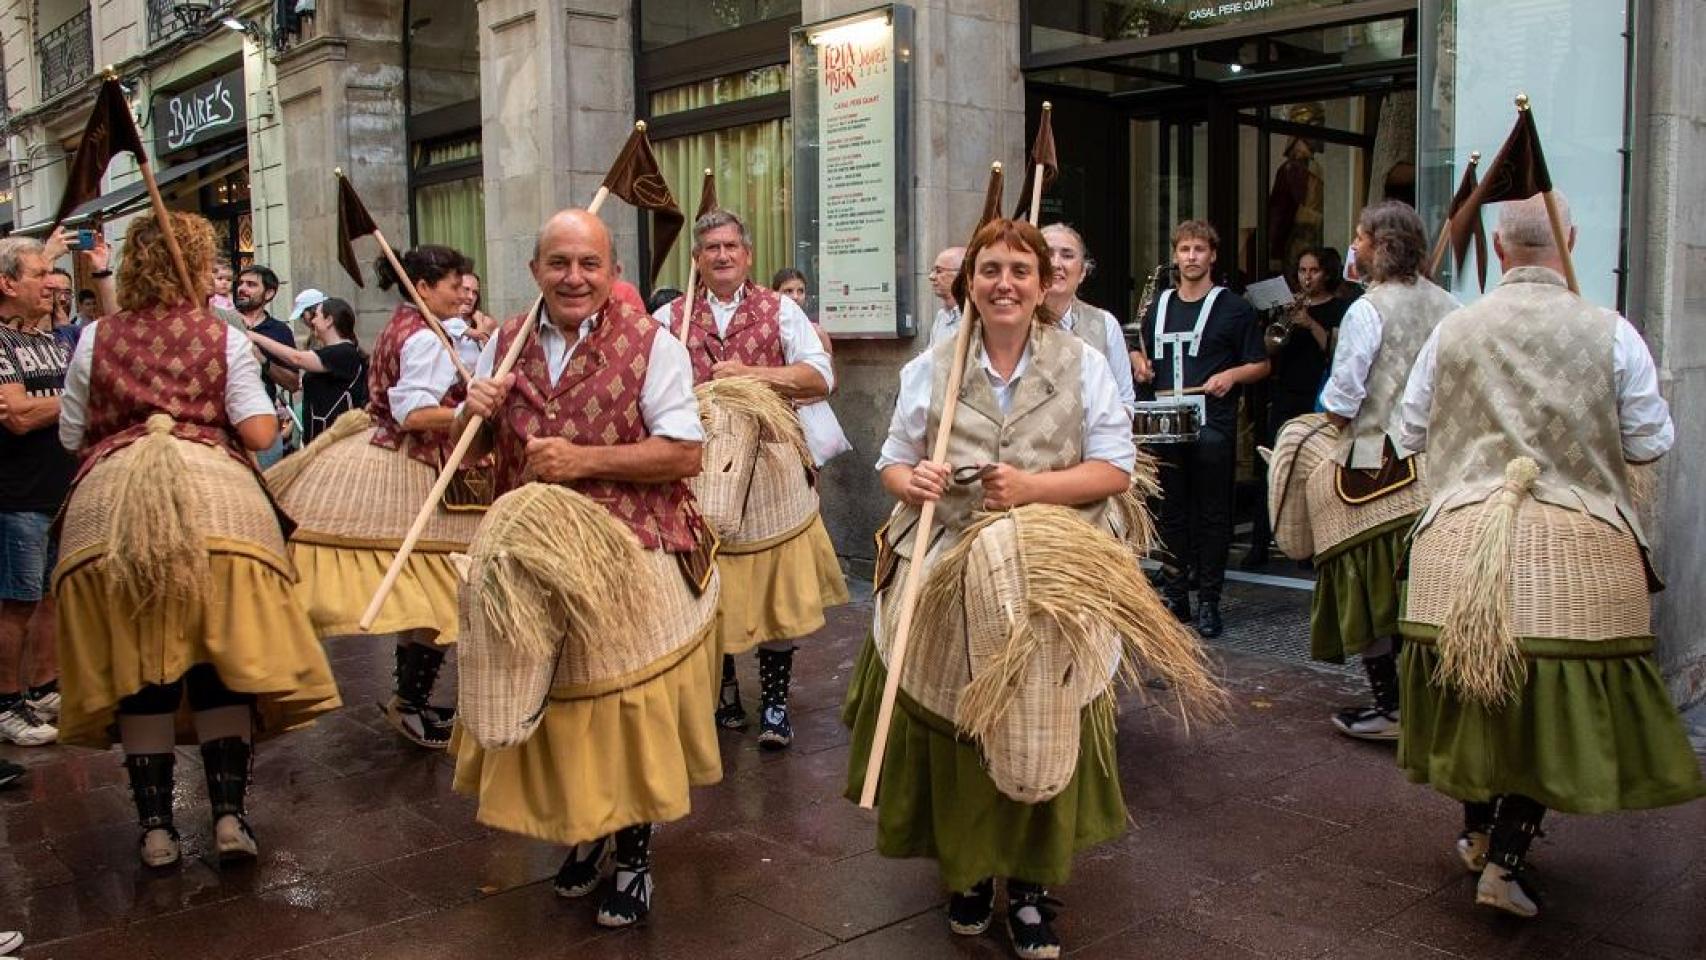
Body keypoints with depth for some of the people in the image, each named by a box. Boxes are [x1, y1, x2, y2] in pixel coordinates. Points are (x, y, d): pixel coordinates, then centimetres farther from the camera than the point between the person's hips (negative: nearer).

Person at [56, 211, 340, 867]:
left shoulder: (95, 339, 10)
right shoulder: (225, 339, 5)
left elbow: (71, 437, 14)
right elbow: (259, 434, -3)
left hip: (109, 509, 1)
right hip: (215, 500, -1)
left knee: (138, 667, 8)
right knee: (221, 665, 6)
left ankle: (155, 826, 13)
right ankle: (229, 816, 6)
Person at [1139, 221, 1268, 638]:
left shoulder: (1233, 308, 2)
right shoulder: (1159, 307, 15)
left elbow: (1261, 365, 4)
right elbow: (1147, 355, 26)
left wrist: (1231, 375, -15)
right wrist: (1142, 366, 3)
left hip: (1213, 425, -4)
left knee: (1212, 515, 1)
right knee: (1171, 512, 9)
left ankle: (1208, 600, 8)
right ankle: (1174, 596, 18)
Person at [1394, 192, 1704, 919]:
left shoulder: (1452, 331, -1)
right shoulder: (1610, 333, -5)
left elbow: (1411, 431, 7)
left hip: (1462, 542, 2)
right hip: (1577, 552, -2)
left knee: (1480, 686, 17)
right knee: (1558, 699, 8)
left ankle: (1479, 831, 32)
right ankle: (1506, 860, 6)